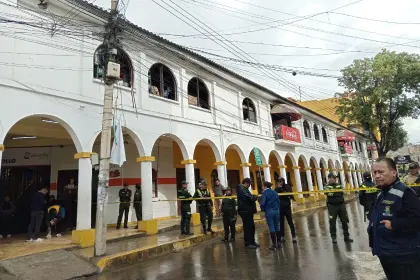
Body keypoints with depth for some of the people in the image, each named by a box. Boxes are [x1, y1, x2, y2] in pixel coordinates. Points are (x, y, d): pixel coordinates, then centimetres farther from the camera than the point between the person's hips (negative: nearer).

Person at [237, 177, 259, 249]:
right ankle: (248, 243, 5)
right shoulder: (241, 188, -14)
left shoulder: (244, 189, 20)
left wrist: (253, 197, 3)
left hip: (248, 211, 10)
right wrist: (255, 197, -11)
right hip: (245, 211, -10)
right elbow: (247, 197, -27)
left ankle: (252, 241, 26)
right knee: (247, 227, -4)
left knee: (251, 227, 15)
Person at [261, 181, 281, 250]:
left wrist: (263, 209, 3)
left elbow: (263, 203, -15)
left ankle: (274, 245, 3)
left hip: (269, 211, -5)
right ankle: (278, 242, 21)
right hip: (276, 211, 5)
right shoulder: (275, 192, 9)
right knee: (277, 227, 13)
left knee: (271, 228, 0)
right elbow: (278, 201, 11)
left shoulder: (265, 192, -9)